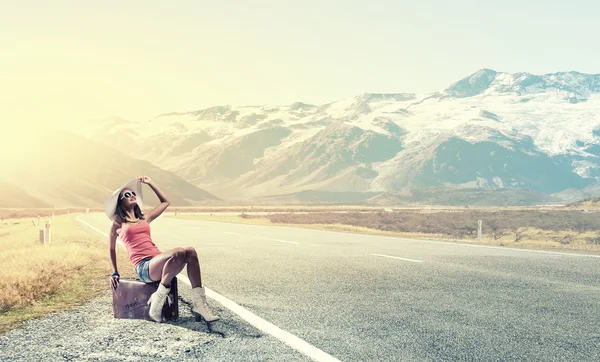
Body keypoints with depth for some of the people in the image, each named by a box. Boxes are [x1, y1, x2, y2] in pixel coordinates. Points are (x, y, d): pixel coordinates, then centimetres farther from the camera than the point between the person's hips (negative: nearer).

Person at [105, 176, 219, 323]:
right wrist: (115, 273, 24)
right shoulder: (118, 224, 11)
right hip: (143, 267, -6)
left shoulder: (144, 218, 24)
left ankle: (198, 304, -25)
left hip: (159, 263, 6)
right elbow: (112, 249, 22)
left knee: (191, 252, -24)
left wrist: (150, 183, 32)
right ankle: (157, 302, -24)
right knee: (177, 253, -35)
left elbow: (165, 202, 33)